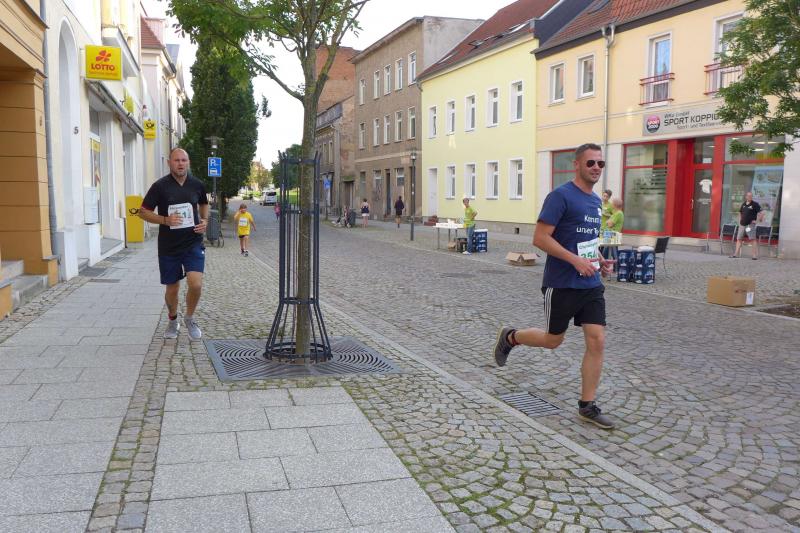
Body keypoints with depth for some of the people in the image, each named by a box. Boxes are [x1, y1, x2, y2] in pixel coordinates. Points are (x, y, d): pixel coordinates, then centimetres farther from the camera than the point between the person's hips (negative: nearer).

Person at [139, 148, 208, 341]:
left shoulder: (197, 185, 1)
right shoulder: (160, 186, -6)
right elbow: (143, 211, -1)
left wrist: (204, 220, 2)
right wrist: (165, 220, -17)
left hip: (193, 243, 1)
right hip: (169, 246, 0)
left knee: (196, 284, -17)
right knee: (172, 289, 11)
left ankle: (190, 318, 11)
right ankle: (173, 321, 39)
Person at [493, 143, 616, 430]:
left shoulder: (596, 201, 12)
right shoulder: (561, 196, -14)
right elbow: (540, 238, -18)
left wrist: (598, 260, 8)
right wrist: (576, 260, -23)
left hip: (591, 284, 7)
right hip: (561, 285, -7)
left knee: (597, 341, 1)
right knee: (553, 340, 8)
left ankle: (587, 406, 11)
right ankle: (509, 336, 36)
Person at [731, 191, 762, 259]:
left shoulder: (755, 204, -3)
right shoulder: (743, 204, 12)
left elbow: (760, 214, -4)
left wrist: (756, 220, -9)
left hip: (750, 225, -6)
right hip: (742, 225, 6)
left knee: (752, 239, -11)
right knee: (739, 239, 8)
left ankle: (755, 255, -11)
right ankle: (736, 254, 14)